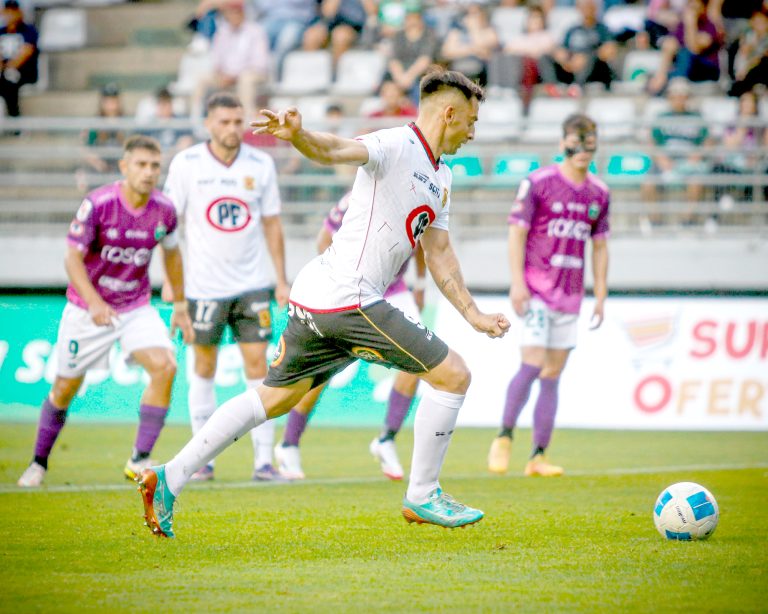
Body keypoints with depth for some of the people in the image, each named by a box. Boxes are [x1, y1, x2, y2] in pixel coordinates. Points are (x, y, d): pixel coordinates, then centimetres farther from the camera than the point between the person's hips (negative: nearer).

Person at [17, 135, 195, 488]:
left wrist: (179, 306, 16)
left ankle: (140, 460, -13)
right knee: (65, 388, 5)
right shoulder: (98, 204, -19)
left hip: (137, 307, 3)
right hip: (87, 309, -3)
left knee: (164, 366, -21)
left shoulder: (164, 210, -6)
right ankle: (38, 464, 27)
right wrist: (94, 303, -32)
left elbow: (172, 254, 13)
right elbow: (72, 257, -18)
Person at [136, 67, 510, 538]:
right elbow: (335, 150, -28)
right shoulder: (396, 146, -10)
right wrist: (298, 136, -49)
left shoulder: (441, 178, 20)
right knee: (453, 375, -4)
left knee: (273, 399, 14)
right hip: (348, 299, -10)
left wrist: (474, 315, 23)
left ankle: (169, 479, 13)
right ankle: (422, 496, 5)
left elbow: (439, 253, 26)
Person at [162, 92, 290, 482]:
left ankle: (263, 460, -3)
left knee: (257, 366, -4)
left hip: (252, 283, 1)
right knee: (204, 368, 6)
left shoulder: (261, 165, 1)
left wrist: (281, 280, 6)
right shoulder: (186, 164, -4)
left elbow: (272, 223, 8)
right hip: (203, 285, -1)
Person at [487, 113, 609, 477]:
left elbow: (599, 245, 17)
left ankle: (538, 457, 7)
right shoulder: (538, 183, -5)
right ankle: (504, 436, 2)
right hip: (535, 289, -5)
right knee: (533, 365, -16)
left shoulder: (599, 193, 10)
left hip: (570, 296, 5)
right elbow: (516, 233, -6)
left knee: (553, 376, 5)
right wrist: (517, 282, -14)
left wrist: (600, 295, 13)